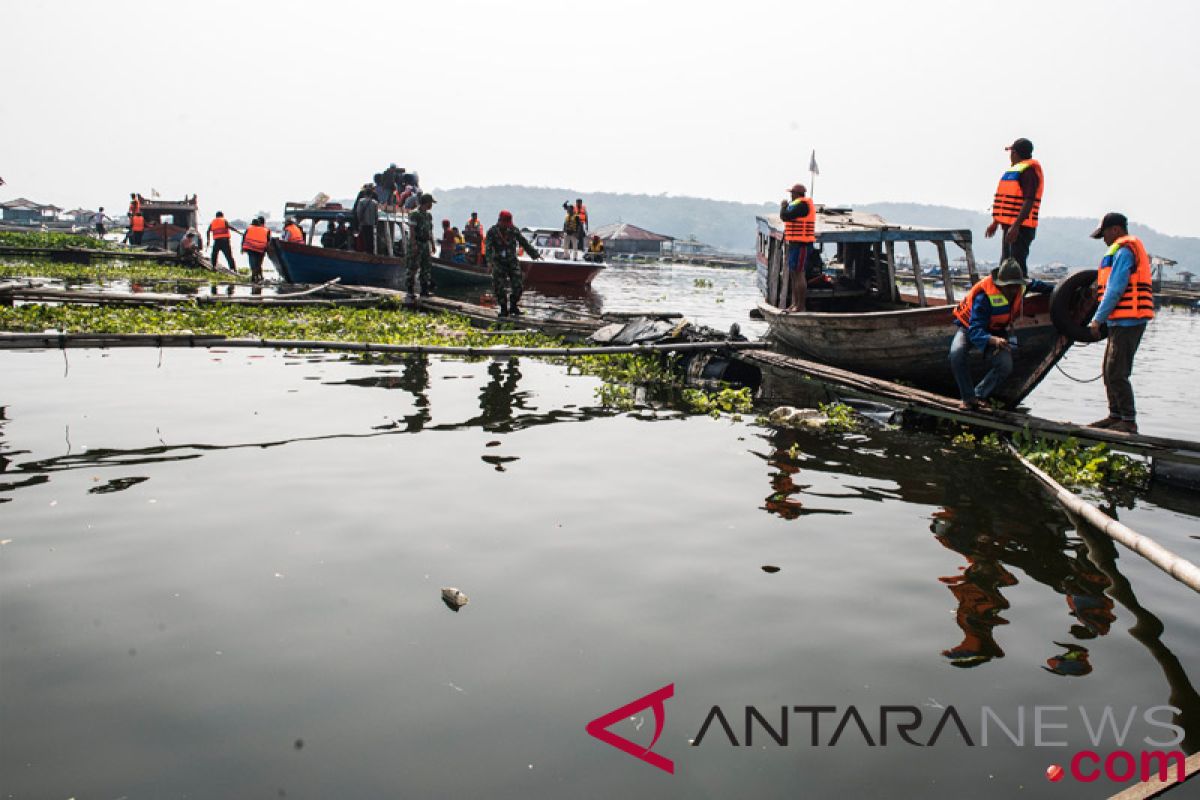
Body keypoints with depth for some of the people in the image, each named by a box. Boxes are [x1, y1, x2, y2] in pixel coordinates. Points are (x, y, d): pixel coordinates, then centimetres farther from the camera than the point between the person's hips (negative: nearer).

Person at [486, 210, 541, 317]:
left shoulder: (513, 230, -1)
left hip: (512, 261, 3)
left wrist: (534, 253, 10)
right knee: (500, 287, -7)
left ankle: (513, 306, 12)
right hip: (498, 262, -2)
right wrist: (489, 260, -37)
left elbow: (524, 242, 8)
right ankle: (504, 309, 7)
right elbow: (488, 247, -21)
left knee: (518, 285, -6)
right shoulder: (492, 231, -9)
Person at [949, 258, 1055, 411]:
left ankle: (978, 395, -4)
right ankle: (968, 398, -24)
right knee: (956, 353, -38)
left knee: (1006, 366, -26)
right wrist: (994, 341, -62)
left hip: (996, 332, 5)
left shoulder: (1020, 286, -14)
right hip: (969, 328, -5)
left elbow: (1035, 285, 15)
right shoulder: (984, 297, -35)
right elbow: (975, 331, -43)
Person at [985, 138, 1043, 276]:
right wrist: (995, 222, 28)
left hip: (1021, 227, -10)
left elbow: (1029, 201, -20)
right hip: (1010, 225, 10)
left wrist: (1016, 225, -27)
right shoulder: (1014, 170, 20)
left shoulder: (1029, 170, -11)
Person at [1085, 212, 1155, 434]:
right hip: (1124, 321, 10)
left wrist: (1098, 319, -13)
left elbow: (1115, 289, -17)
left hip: (1127, 321, -10)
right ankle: (1116, 415, 21)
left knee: (1116, 373, -9)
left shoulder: (1124, 251, -11)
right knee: (1109, 371, 15)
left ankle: (1129, 421, -5)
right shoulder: (1133, 248, 22)